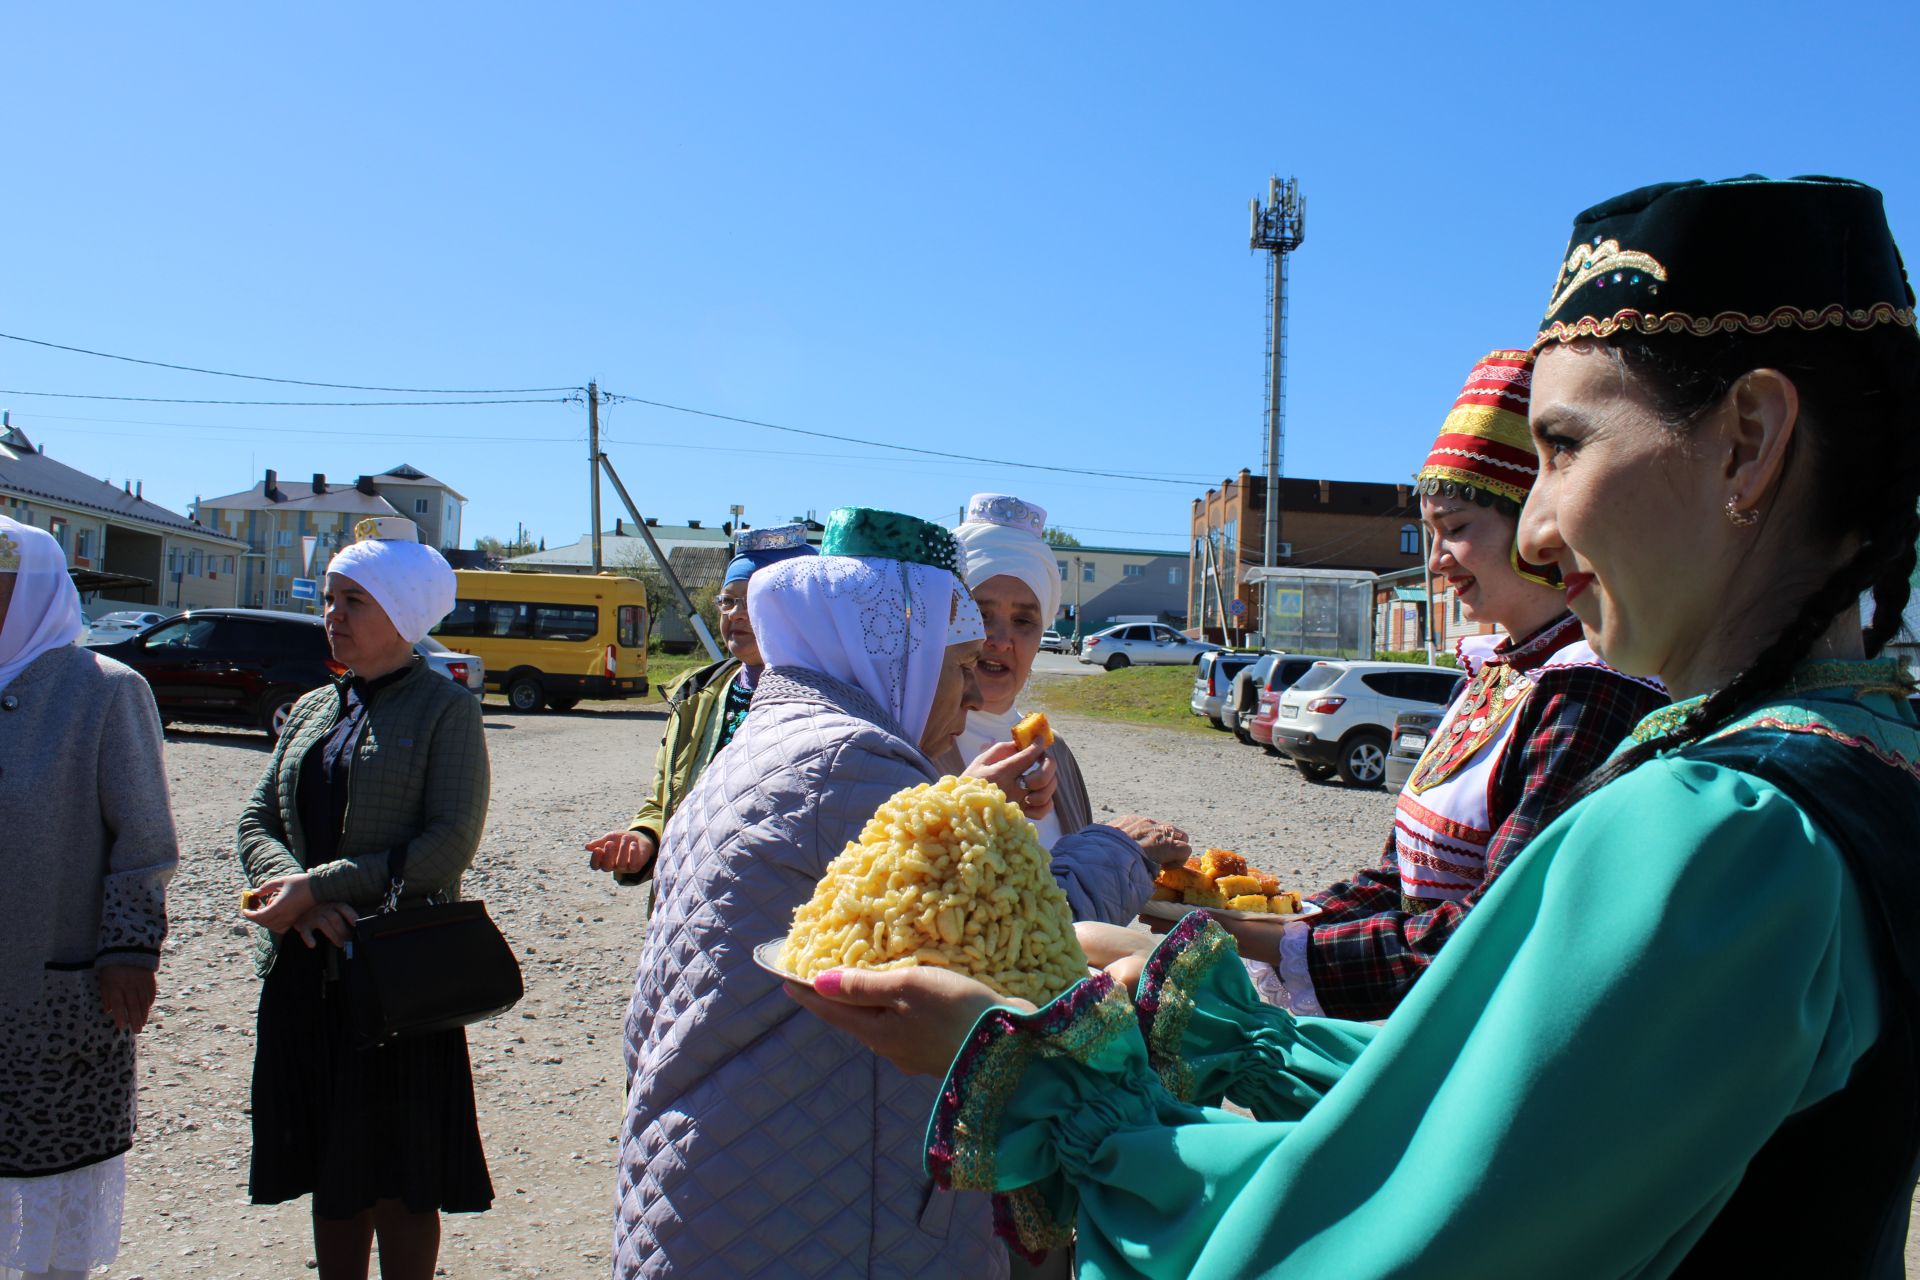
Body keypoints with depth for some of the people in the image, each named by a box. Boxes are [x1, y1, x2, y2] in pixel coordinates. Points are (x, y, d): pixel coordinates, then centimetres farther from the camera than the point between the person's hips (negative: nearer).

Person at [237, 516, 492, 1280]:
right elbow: (257, 821, 8)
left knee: (397, 1181, 4)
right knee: (331, 1171, 15)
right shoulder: (312, 709, 14)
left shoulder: (445, 708, -5)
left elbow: (448, 844, -15)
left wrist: (319, 885, -17)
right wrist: (296, 892, -12)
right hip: (304, 971, 6)